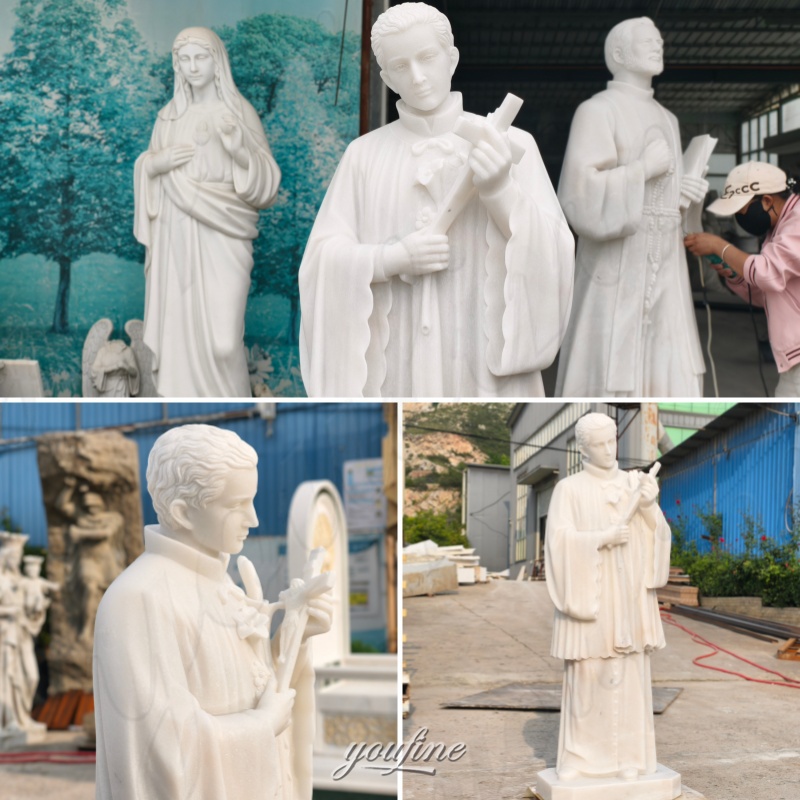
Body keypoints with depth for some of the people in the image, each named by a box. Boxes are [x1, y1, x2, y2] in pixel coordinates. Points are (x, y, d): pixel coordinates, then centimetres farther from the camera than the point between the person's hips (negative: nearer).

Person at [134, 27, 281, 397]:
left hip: (221, 240, -4)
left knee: (220, 335, -10)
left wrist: (238, 144, -23)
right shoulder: (169, 115, 11)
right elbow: (147, 170, 19)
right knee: (178, 326, 2)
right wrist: (155, 163, -4)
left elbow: (266, 184, -7)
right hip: (176, 239, 4)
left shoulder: (240, 112, -1)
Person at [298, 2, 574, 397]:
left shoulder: (510, 144, 2)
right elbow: (323, 259, 3)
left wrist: (500, 191, -19)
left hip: (487, 361, -1)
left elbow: (552, 253, -3)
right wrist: (393, 258, -15)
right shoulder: (364, 154, 7)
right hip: (394, 364, 1)